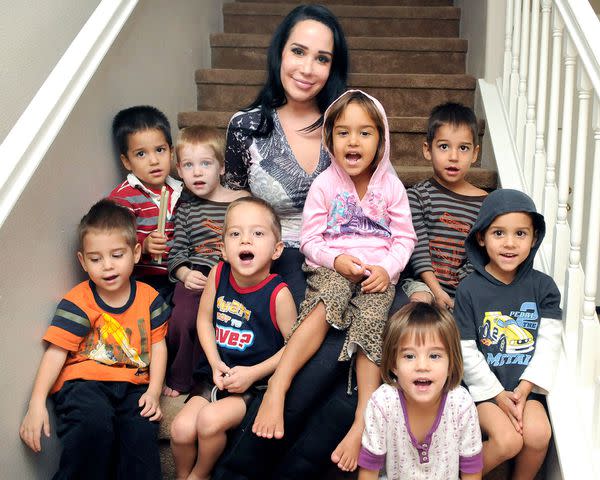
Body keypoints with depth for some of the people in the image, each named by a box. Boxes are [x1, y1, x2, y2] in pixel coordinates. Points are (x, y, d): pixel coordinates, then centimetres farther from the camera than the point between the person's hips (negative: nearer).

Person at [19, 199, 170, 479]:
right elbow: (56, 352, -7)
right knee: (95, 419, -33)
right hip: (83, 381, -2)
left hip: (132, 383, 3)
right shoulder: (77, 303, -1)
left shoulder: (149, 298, 8)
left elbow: (158, 345, 9)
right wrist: (37, 403, -17)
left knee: (142, 430, -26)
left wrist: (153, 392, -3)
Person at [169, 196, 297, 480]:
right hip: (218, 374, 4)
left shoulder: (278, 293, -17)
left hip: (256, 382, -4)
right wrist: (216, 363, -6)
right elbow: (204, 320, 6)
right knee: (181, 429, -12)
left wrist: (253, 373, -16)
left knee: (210, 420, -24)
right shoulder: (218, 274, -5)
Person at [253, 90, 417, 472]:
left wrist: (387, 268, -11)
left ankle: (363, 422, -29)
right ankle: (277, 388, -41)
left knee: (370, 318, -28)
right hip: (332, 266, -1)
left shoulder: (391, 186, 6)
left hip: (377, 271, 1)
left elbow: (405, 238, 7)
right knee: (327, 301, -34)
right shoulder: (324, 185, 3)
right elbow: (310, 240, 3)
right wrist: (336, 259, -15)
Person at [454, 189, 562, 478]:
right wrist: (498, 395, -10)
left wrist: (525, 388, -13)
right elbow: (466, 352, -7)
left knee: (538, 434, -22)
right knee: (508, 441, -22)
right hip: (484, 385, -2)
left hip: (526, 385, 3)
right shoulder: (469, 289, -8)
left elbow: (549, 343, -3)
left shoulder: (542, 286, 0)